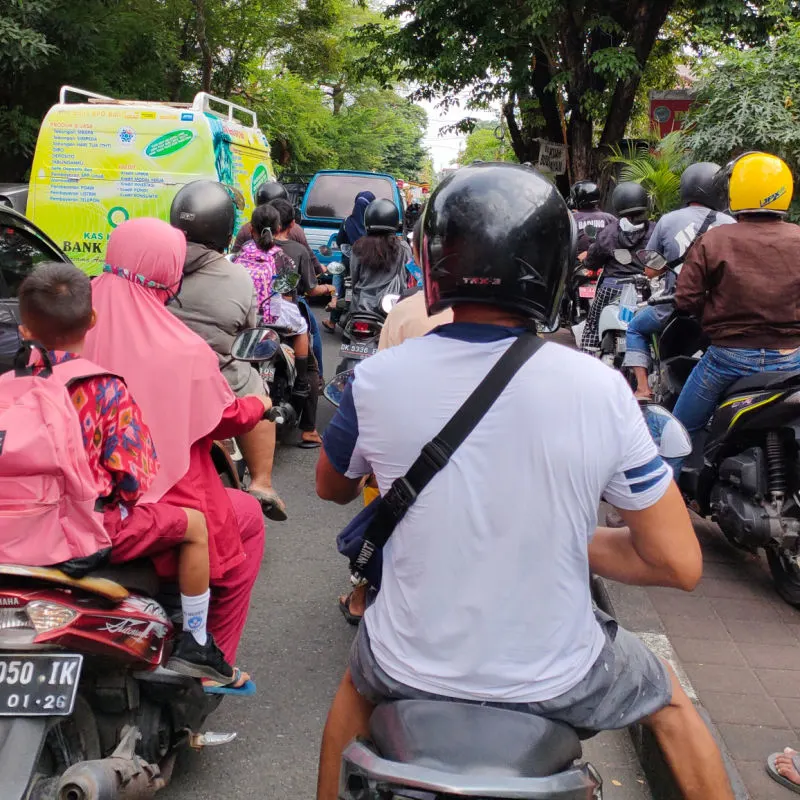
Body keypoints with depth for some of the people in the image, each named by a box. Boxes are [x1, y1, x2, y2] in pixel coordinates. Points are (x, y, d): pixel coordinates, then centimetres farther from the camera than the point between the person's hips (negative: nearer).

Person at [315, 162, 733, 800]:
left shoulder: (377, 380, -16)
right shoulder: (601, 391, -18)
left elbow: (332, 488, 5)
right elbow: (680, 565, -12)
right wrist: (571, 543, 3)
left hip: (412, 668, 1)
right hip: (554, 680, 0)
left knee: (357, 686, 37)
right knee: (671, 704, 31)